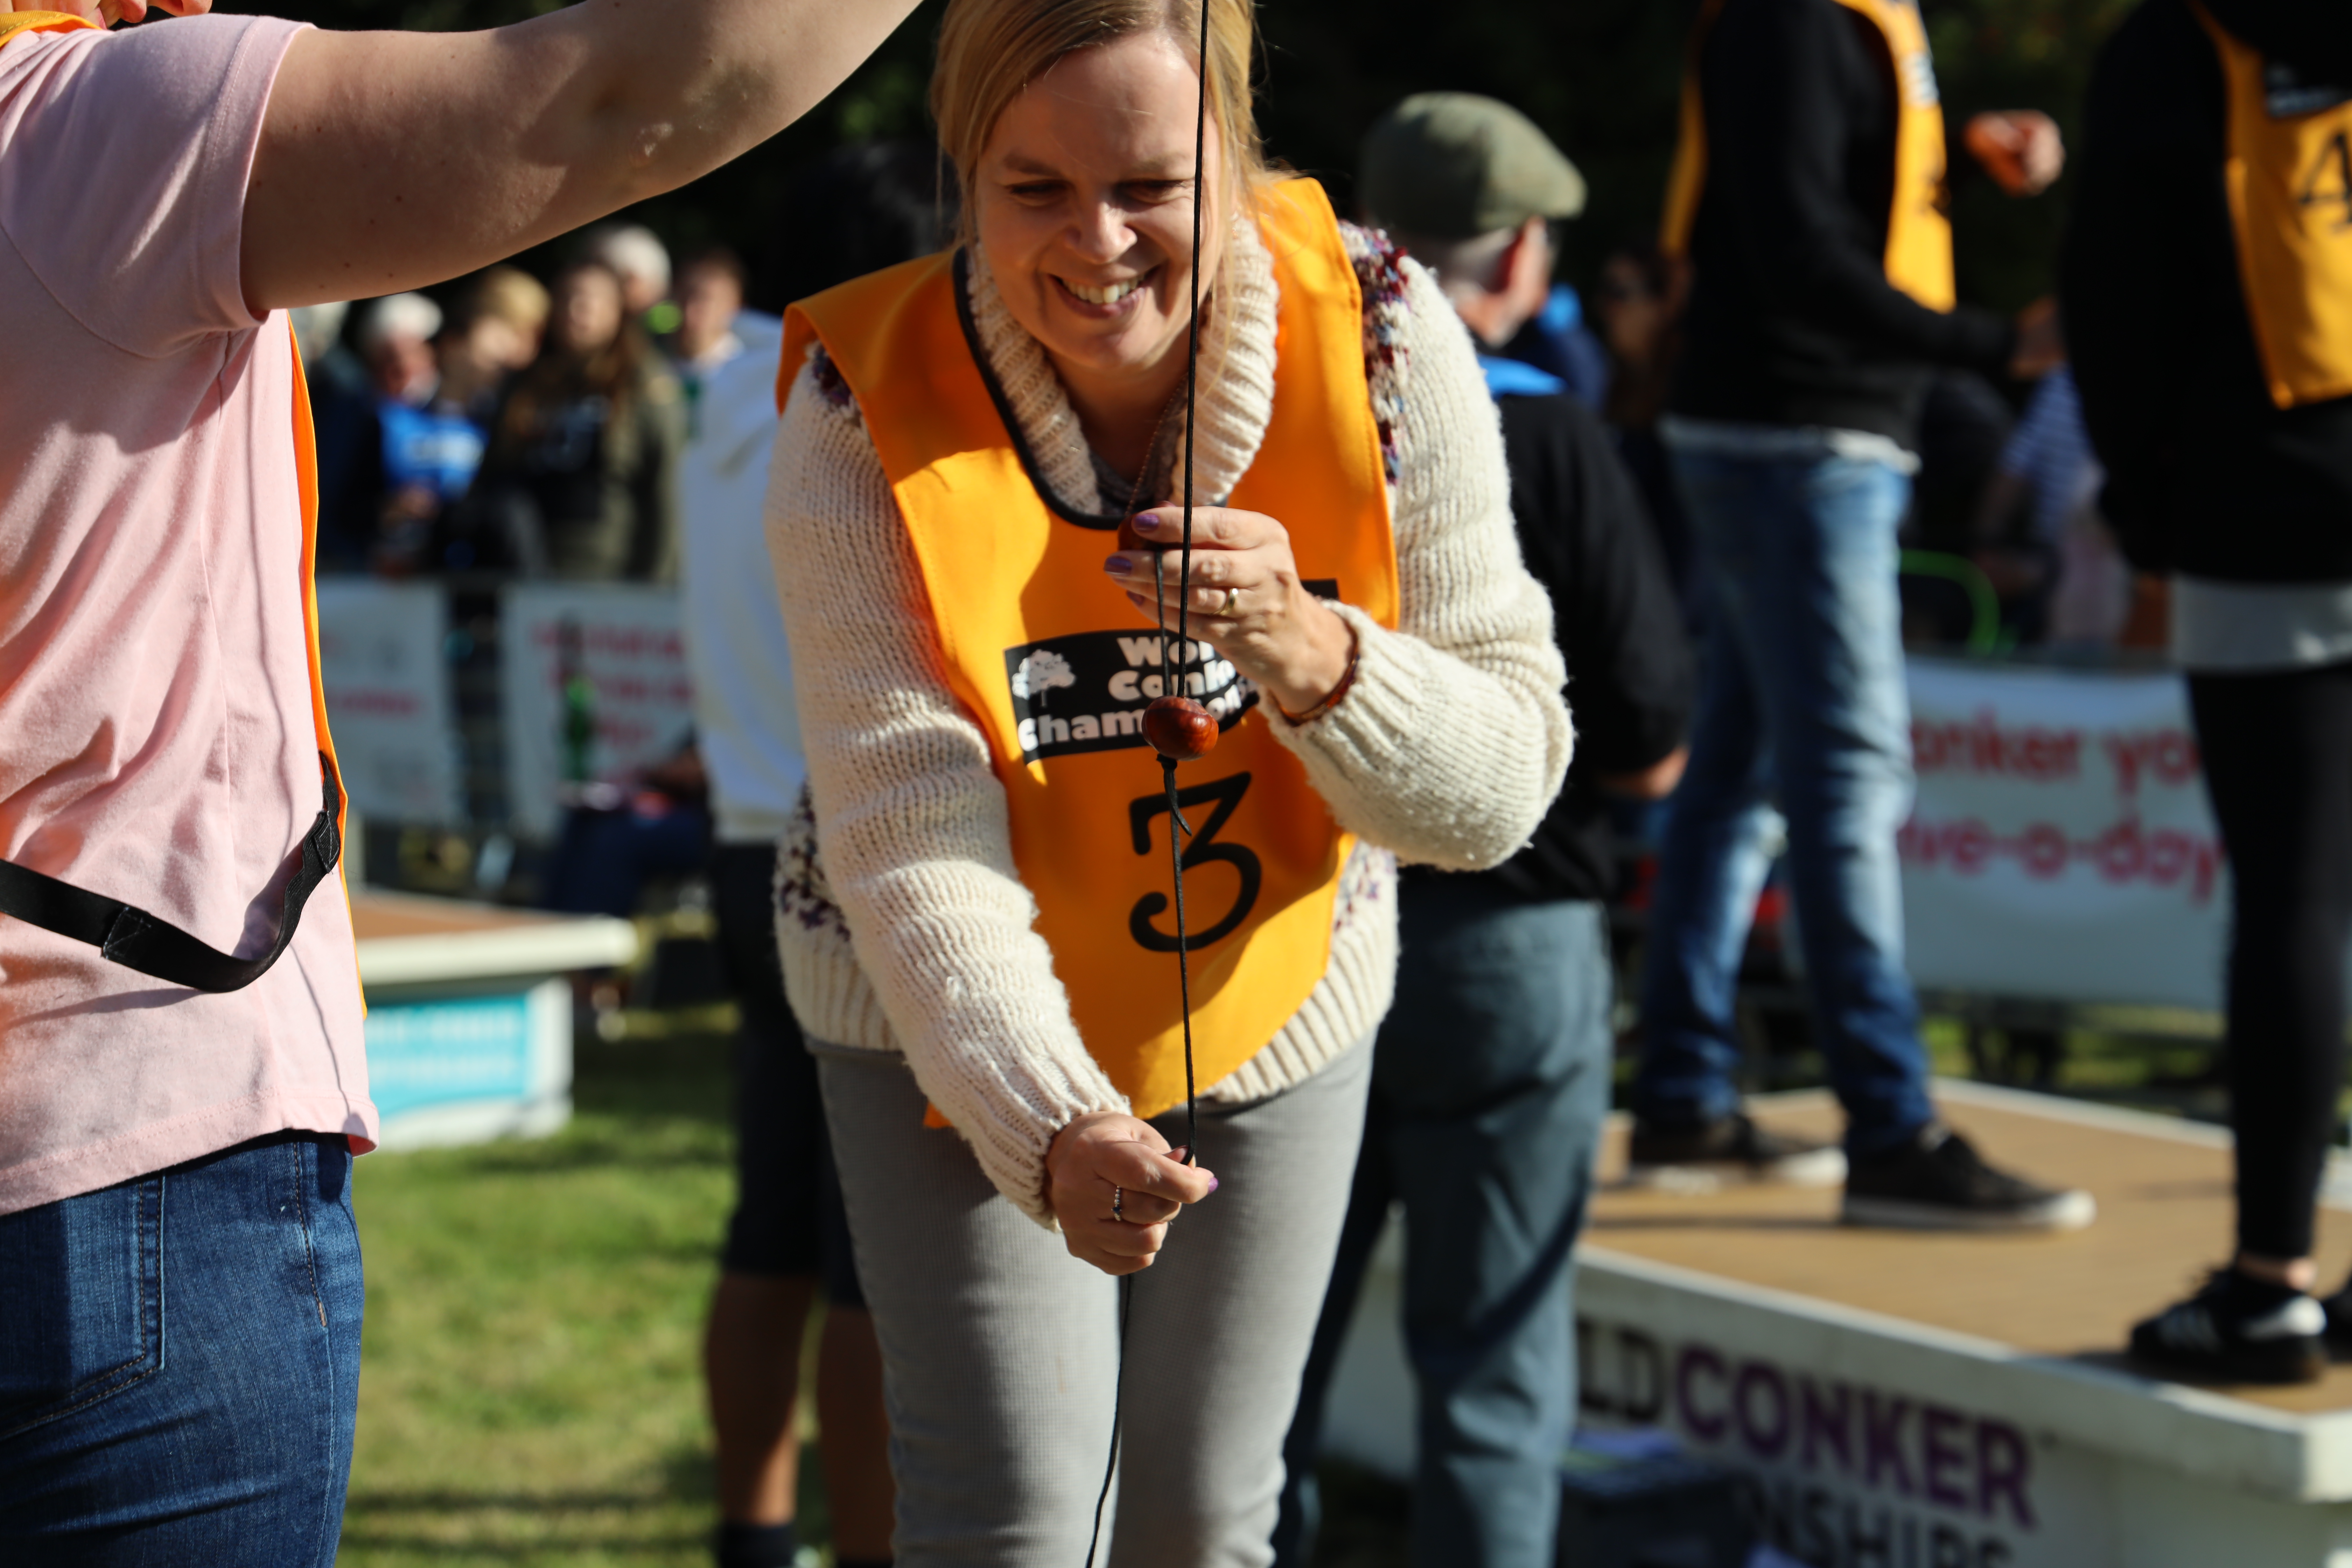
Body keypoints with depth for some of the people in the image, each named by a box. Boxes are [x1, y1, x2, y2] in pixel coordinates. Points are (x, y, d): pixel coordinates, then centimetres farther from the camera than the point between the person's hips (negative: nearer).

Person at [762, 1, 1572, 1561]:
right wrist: (1052, 1127, -48)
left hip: (1278, 998, 3)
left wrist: (1310, 654, -39)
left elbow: (1506, 787, -19)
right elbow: (908, 839, -32)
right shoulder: (868, 408, -26)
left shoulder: (1381, 337, -21)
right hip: (952, 1024, -2)